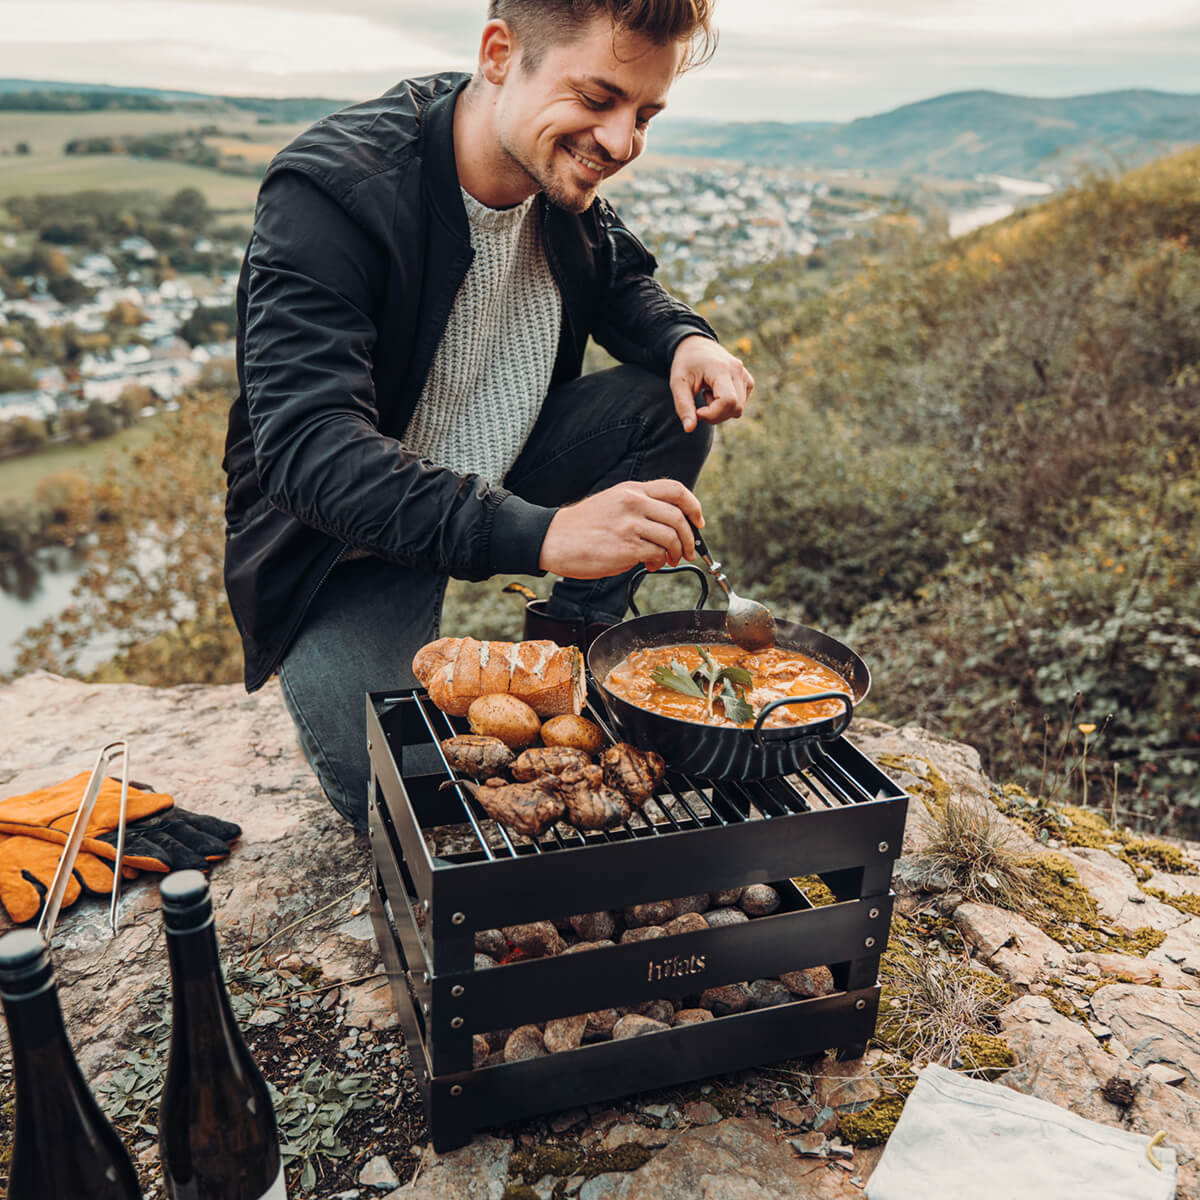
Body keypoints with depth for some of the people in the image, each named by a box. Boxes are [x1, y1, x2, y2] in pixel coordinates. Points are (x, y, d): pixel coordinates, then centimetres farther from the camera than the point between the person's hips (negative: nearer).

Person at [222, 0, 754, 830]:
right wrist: (541, 534, -48)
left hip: (506, 470, 6)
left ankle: (570, 640, 4)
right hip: (348, 532, -6)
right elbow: (306, 447, -36)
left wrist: (687, 339, -14)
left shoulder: (566, 174, -7)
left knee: (678, 402, -10)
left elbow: (624, 286, 12)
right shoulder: (330, 189, -28)